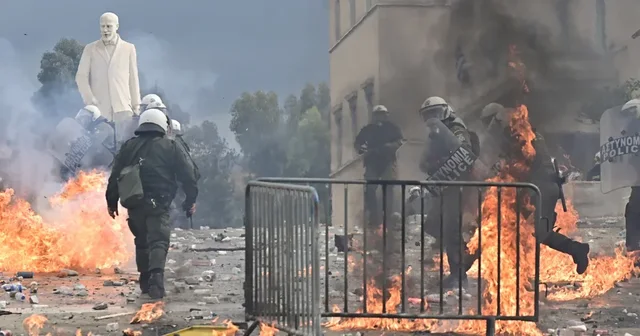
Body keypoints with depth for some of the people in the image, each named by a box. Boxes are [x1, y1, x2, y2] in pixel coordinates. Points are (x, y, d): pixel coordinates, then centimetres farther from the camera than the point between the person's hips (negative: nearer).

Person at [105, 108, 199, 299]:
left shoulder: (129, 147, 13)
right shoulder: (171, 148, 5)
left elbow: (115, 176, 13)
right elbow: (188, 175, 3)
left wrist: (112, 202, 19)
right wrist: (190, 200, 12)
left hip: (135, 204, 4)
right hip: (158, 204, -4)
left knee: (142, 242, 18)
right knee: (158, 241, -11)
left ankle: (145, 282, 22)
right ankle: (156, 275, -33)